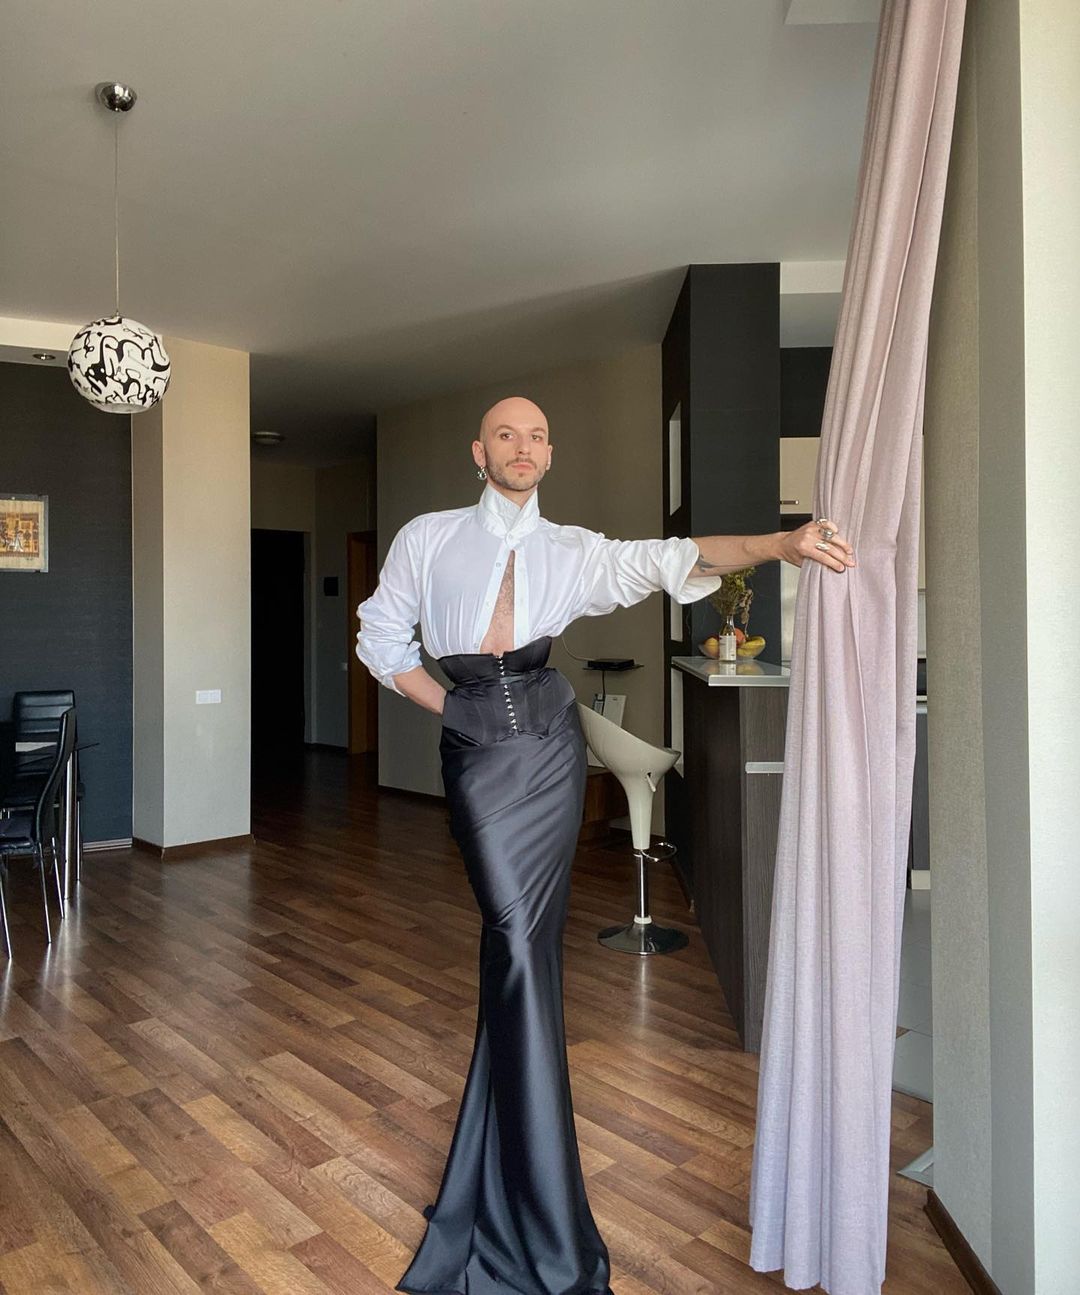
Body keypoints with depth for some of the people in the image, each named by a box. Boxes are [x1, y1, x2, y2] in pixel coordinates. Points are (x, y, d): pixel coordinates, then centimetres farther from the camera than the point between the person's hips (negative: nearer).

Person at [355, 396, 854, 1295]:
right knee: (519, 937, -8)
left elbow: (670, 561, -3)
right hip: (475, 746, -2)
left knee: (526, 939, 4)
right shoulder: (427, 539, 9)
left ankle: (500, 1172, 25)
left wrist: (783, 542, -18)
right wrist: (450, 705, 3)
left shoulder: (573, 550, 11)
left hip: (549, 741, 2)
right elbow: (382, 634, 14)